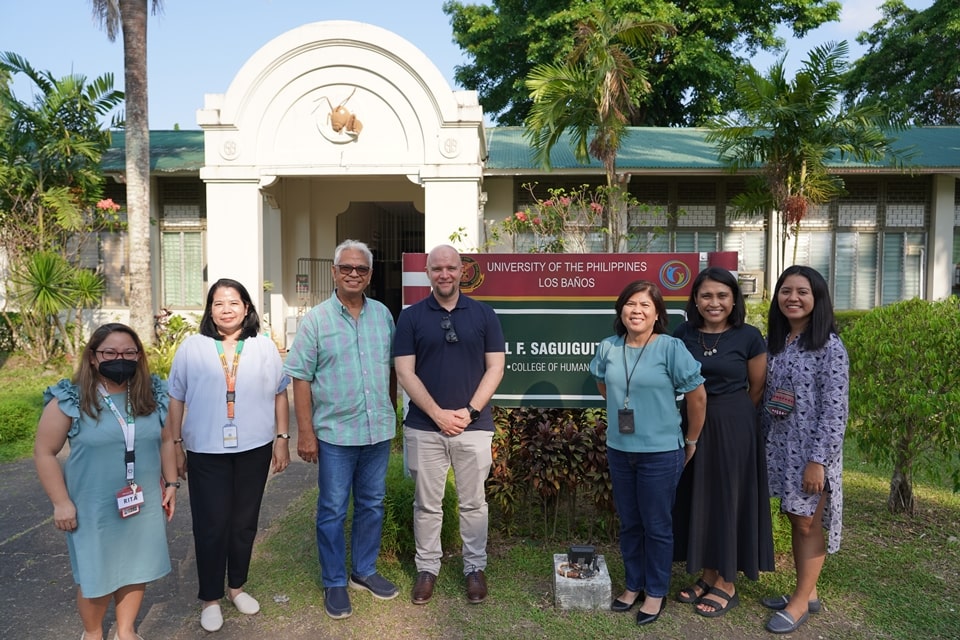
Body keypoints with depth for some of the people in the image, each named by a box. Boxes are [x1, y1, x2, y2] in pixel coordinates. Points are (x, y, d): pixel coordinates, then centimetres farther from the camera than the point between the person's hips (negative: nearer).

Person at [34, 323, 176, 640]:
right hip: (94, 508, -3)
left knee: (137, 569, 16)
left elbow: (166, 441, 8)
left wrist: (171, 483, 6)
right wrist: (61, 502, -11)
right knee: (96, 576, 11)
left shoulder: (152, 395, -1)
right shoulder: (70, 400, -13)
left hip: (144, 504, 4)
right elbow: (44, 452, -8)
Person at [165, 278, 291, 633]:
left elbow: (280, 394, 5)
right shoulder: (192, 348, -2)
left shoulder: (264, 347, 1)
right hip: (207, 452, -1)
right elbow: (176, 399, 2)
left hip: (254, 449, 2)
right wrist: (176, 445, 1)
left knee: (244, 522, 13)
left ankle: (237, 586, 33)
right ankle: (210, 598, 22)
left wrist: (282, 438, 2)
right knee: (211, 525, 5)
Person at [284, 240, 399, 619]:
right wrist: (305, 432, -10)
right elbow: (301, 377, -6)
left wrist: (392, 413, 12)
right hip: (335, 432, -3)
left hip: (379, 430, 4)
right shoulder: (316, 319, -6)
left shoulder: (383, 314, 5)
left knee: (372, 504, 15)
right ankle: (334, 582, 25)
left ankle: (364, 570, 33)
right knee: (333, 510, 8)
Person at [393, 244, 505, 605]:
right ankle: (427, 567, 28)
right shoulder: (410, 316, 1)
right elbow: (404, 372, -3)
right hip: (424, 427, 0)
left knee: (473, 502, 11)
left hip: (474, 426, 0)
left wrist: (470, 411, -10)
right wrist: (437, 413, -12)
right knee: (427, 504, 11)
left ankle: (475, 567, 28)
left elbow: (495, 367, 0)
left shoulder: (484, 314, 2)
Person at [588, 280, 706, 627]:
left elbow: (697, 396, -7)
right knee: (629, 524, 17)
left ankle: (656, 593, 27)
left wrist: (691, 442, 1)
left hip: (661, 453, -4)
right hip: (619, 450, 4)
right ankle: (633, 585, 34)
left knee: (657, 527, 9)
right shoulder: (607, 348, -1)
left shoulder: (671, 347, -13)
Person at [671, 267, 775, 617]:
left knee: (728, 499, 6)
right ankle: (708, 575, 29)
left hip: (733, 428, -4)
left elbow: (757, 389, 0)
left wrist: (728, 413, 6)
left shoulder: (749, 337, -9)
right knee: (698, 499, 11)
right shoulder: (682, 334, -1)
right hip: (693, 426, 4)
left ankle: (727, 585, 21)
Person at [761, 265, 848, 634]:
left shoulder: (829, 347, -12)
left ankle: (803, 600, 19)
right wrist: (762, 443, 9)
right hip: (781, 447, 6)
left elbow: (835, 411, -16)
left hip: (812, 450, -6)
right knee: (795, 521, 15)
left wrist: (818, 460, -18)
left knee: (809, 525, 6)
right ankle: (805, 592, 29)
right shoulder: (774, 342, 7)